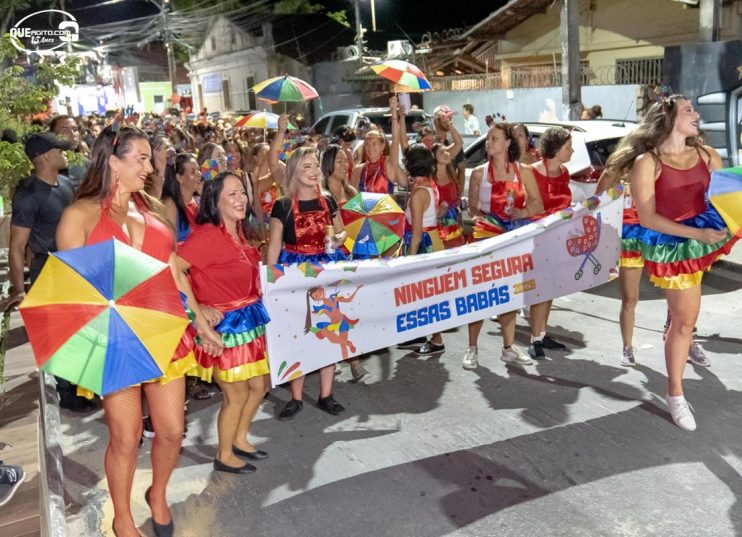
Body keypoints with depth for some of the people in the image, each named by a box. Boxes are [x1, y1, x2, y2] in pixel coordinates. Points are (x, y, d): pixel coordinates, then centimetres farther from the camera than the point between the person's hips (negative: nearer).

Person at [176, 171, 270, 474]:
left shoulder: (240, 233, 6)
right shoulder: (207, 234, -21)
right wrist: (198, 309, -22)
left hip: (250, 320, 8)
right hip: (225, 324, -8)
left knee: (259, 386, 18)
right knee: (236, 394, 5)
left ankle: (240, 440, 40)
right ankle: (224, 456, 27)